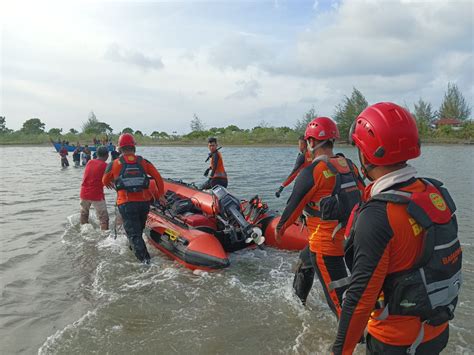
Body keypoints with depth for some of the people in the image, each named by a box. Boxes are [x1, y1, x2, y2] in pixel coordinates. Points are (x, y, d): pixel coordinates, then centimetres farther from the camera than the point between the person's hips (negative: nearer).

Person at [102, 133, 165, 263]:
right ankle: (133, 248, 43)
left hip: (126, 203, -2)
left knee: (133, 233, 1)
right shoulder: (143, 162, 3)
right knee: (139, 229, 24)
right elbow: (158, 178, 0)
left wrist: (111, 184, 41)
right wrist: (160, 195, 12)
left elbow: (105, 181, 18)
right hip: (144, 202, 3)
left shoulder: (113, 164, 1)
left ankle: (145, 260, -10)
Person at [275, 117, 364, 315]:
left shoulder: (311, 172, -18)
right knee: (305, 260, 32)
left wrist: (280, 228, 10)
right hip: (347, 238, 9)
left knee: (338, 298, 0)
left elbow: (294, 205, -8)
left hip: (325, 244, -9)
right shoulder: (349, 167, 2)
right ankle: (298, 300, 55)